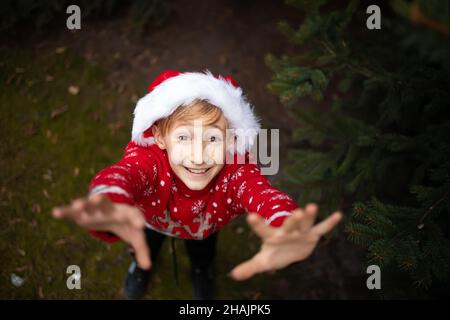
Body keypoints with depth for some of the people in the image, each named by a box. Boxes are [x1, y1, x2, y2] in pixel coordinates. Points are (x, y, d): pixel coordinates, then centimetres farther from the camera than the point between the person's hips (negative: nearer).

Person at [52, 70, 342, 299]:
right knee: (145, 247, 29)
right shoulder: (148, 159, -47)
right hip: (152, 218, -1)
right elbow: (120, 174, -70)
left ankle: (202, 272, 68)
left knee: (203, 252, 31)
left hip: (204, 225, 1)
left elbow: (264, 195, -66)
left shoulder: (237, 170, -44)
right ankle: (141, 265, 67)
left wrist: (283, 229, -92)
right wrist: (112, 205, -96)